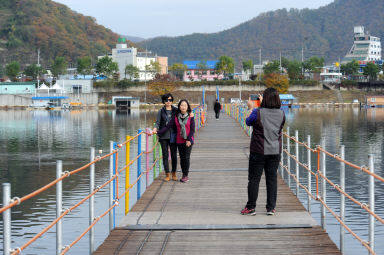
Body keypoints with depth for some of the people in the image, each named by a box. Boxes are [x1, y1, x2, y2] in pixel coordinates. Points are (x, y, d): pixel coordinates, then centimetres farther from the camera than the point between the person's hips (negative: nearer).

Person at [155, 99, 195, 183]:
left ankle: (186, 176, -1)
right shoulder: (176, 117, 3)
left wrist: (189, 140, -12)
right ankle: (184, 175, 14)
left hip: (188, 140, -3)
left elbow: (192, 129, -4)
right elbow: (168, 126, -1)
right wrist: (158, 132, -11)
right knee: (182, 158, 6)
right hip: (179, 141, 3)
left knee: (186, 157, -8)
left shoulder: (190, 117, -3)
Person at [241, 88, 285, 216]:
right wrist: (262, 105, 27)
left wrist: (251, 108, 20)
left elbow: (248, 122, 6)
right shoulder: (281, 114, -1)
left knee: (254, 179, 4)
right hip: (275, 151, 3)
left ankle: (251, 207, 7)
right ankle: (271, 208, 9)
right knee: (272, 178, 8)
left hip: (258, 152, -3)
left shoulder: (257, 113, -13)